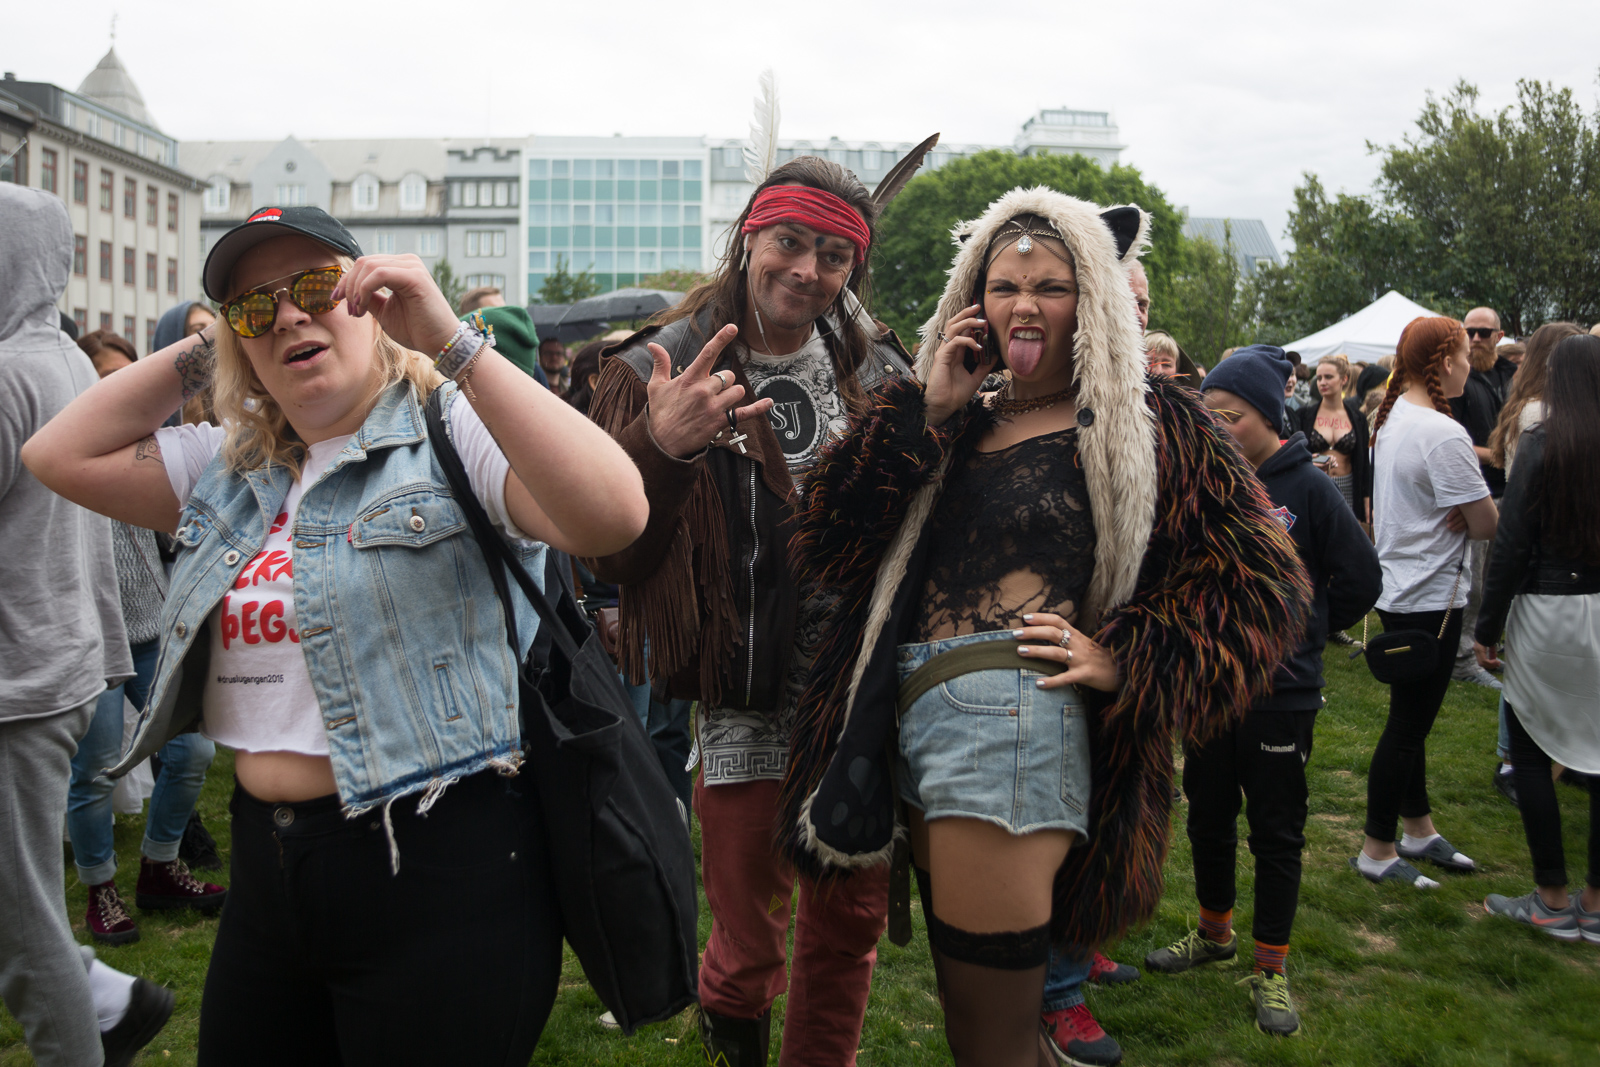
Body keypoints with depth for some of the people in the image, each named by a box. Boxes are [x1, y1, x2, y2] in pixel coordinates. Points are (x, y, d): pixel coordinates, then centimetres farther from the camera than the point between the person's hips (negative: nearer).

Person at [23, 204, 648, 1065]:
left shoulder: (453, 429, -10)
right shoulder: (231, 468, 13)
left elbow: (612, 516, -27)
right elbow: (60, 454, 11)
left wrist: (449, 341, -27)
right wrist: (200, 352, 6)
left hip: (438, 874, -7)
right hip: (266, 871, 7)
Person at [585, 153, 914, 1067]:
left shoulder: (874, 369, 4)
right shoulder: (662, 370, -6)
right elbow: (609, 556, -13)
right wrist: (659, 448, -30)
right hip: (744, 707, -3)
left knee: (852, 924, 16)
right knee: (750, 946, 10)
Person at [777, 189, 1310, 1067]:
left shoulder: (1143, 421, 0)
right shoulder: (960, 421, 15)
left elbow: (1262, 581, -2)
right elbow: (831, 546, 4)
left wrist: (1122, 659, -10)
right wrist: (927, 411, -1)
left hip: (1012, 722, -6)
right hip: (914, 723, 6)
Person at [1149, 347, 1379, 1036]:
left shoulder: (1308, 490, -9)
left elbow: (1360, 581, -3)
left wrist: (1298, 633, 0)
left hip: (1281, 694, -4)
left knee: (1276, 834, 7)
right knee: (1207, 818, 17)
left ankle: (1271, 968, 22)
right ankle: (1214, 933, 38)